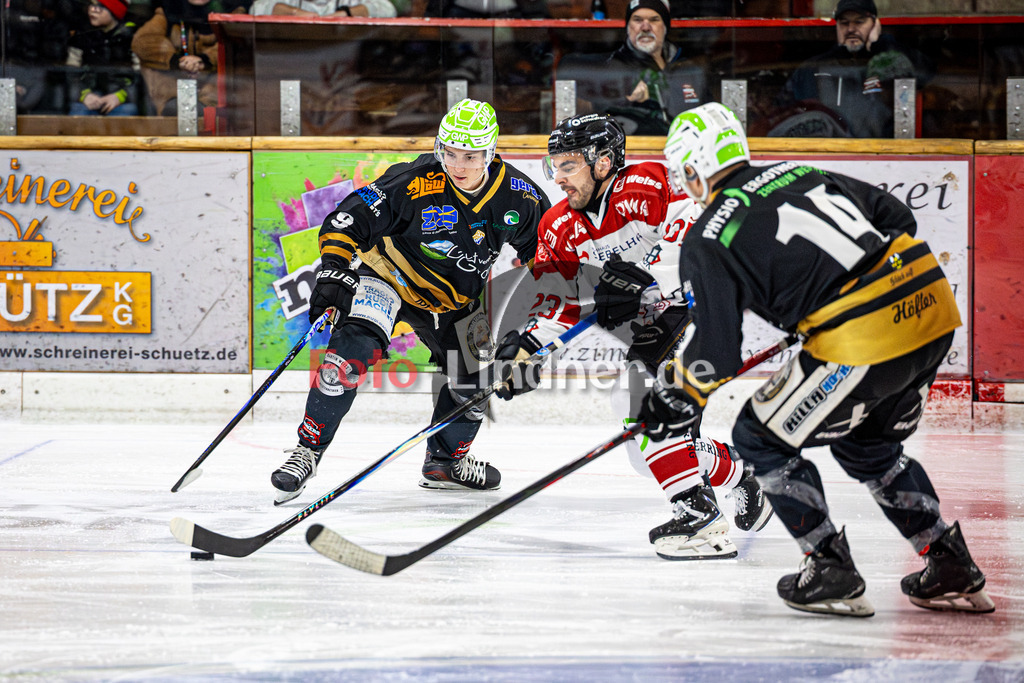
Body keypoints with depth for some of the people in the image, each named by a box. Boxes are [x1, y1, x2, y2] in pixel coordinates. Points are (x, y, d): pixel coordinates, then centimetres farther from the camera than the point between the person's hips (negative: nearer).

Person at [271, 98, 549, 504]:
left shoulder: (519, 197, -16)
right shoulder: (413, 184, -28)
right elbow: (348, 220, -24)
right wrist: (333, 272, -33)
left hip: (456, 300, 5)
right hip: (390, 274, -5)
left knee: (474, 378, 5)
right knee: (356, 346, -27)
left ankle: (445, 461, 33)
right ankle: (309, 448, -20)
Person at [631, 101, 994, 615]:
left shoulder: (709, 241, -1)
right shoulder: (797, 174, 19)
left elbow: (716, 353, -1)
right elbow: (895, 217, 24)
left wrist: (677, 398, 17)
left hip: (866, 338, -8)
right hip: (930, 302, 8)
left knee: (762, 438, 11)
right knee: (865, 444, 29)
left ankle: (832, 574, 10)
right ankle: (953, 571, 26)